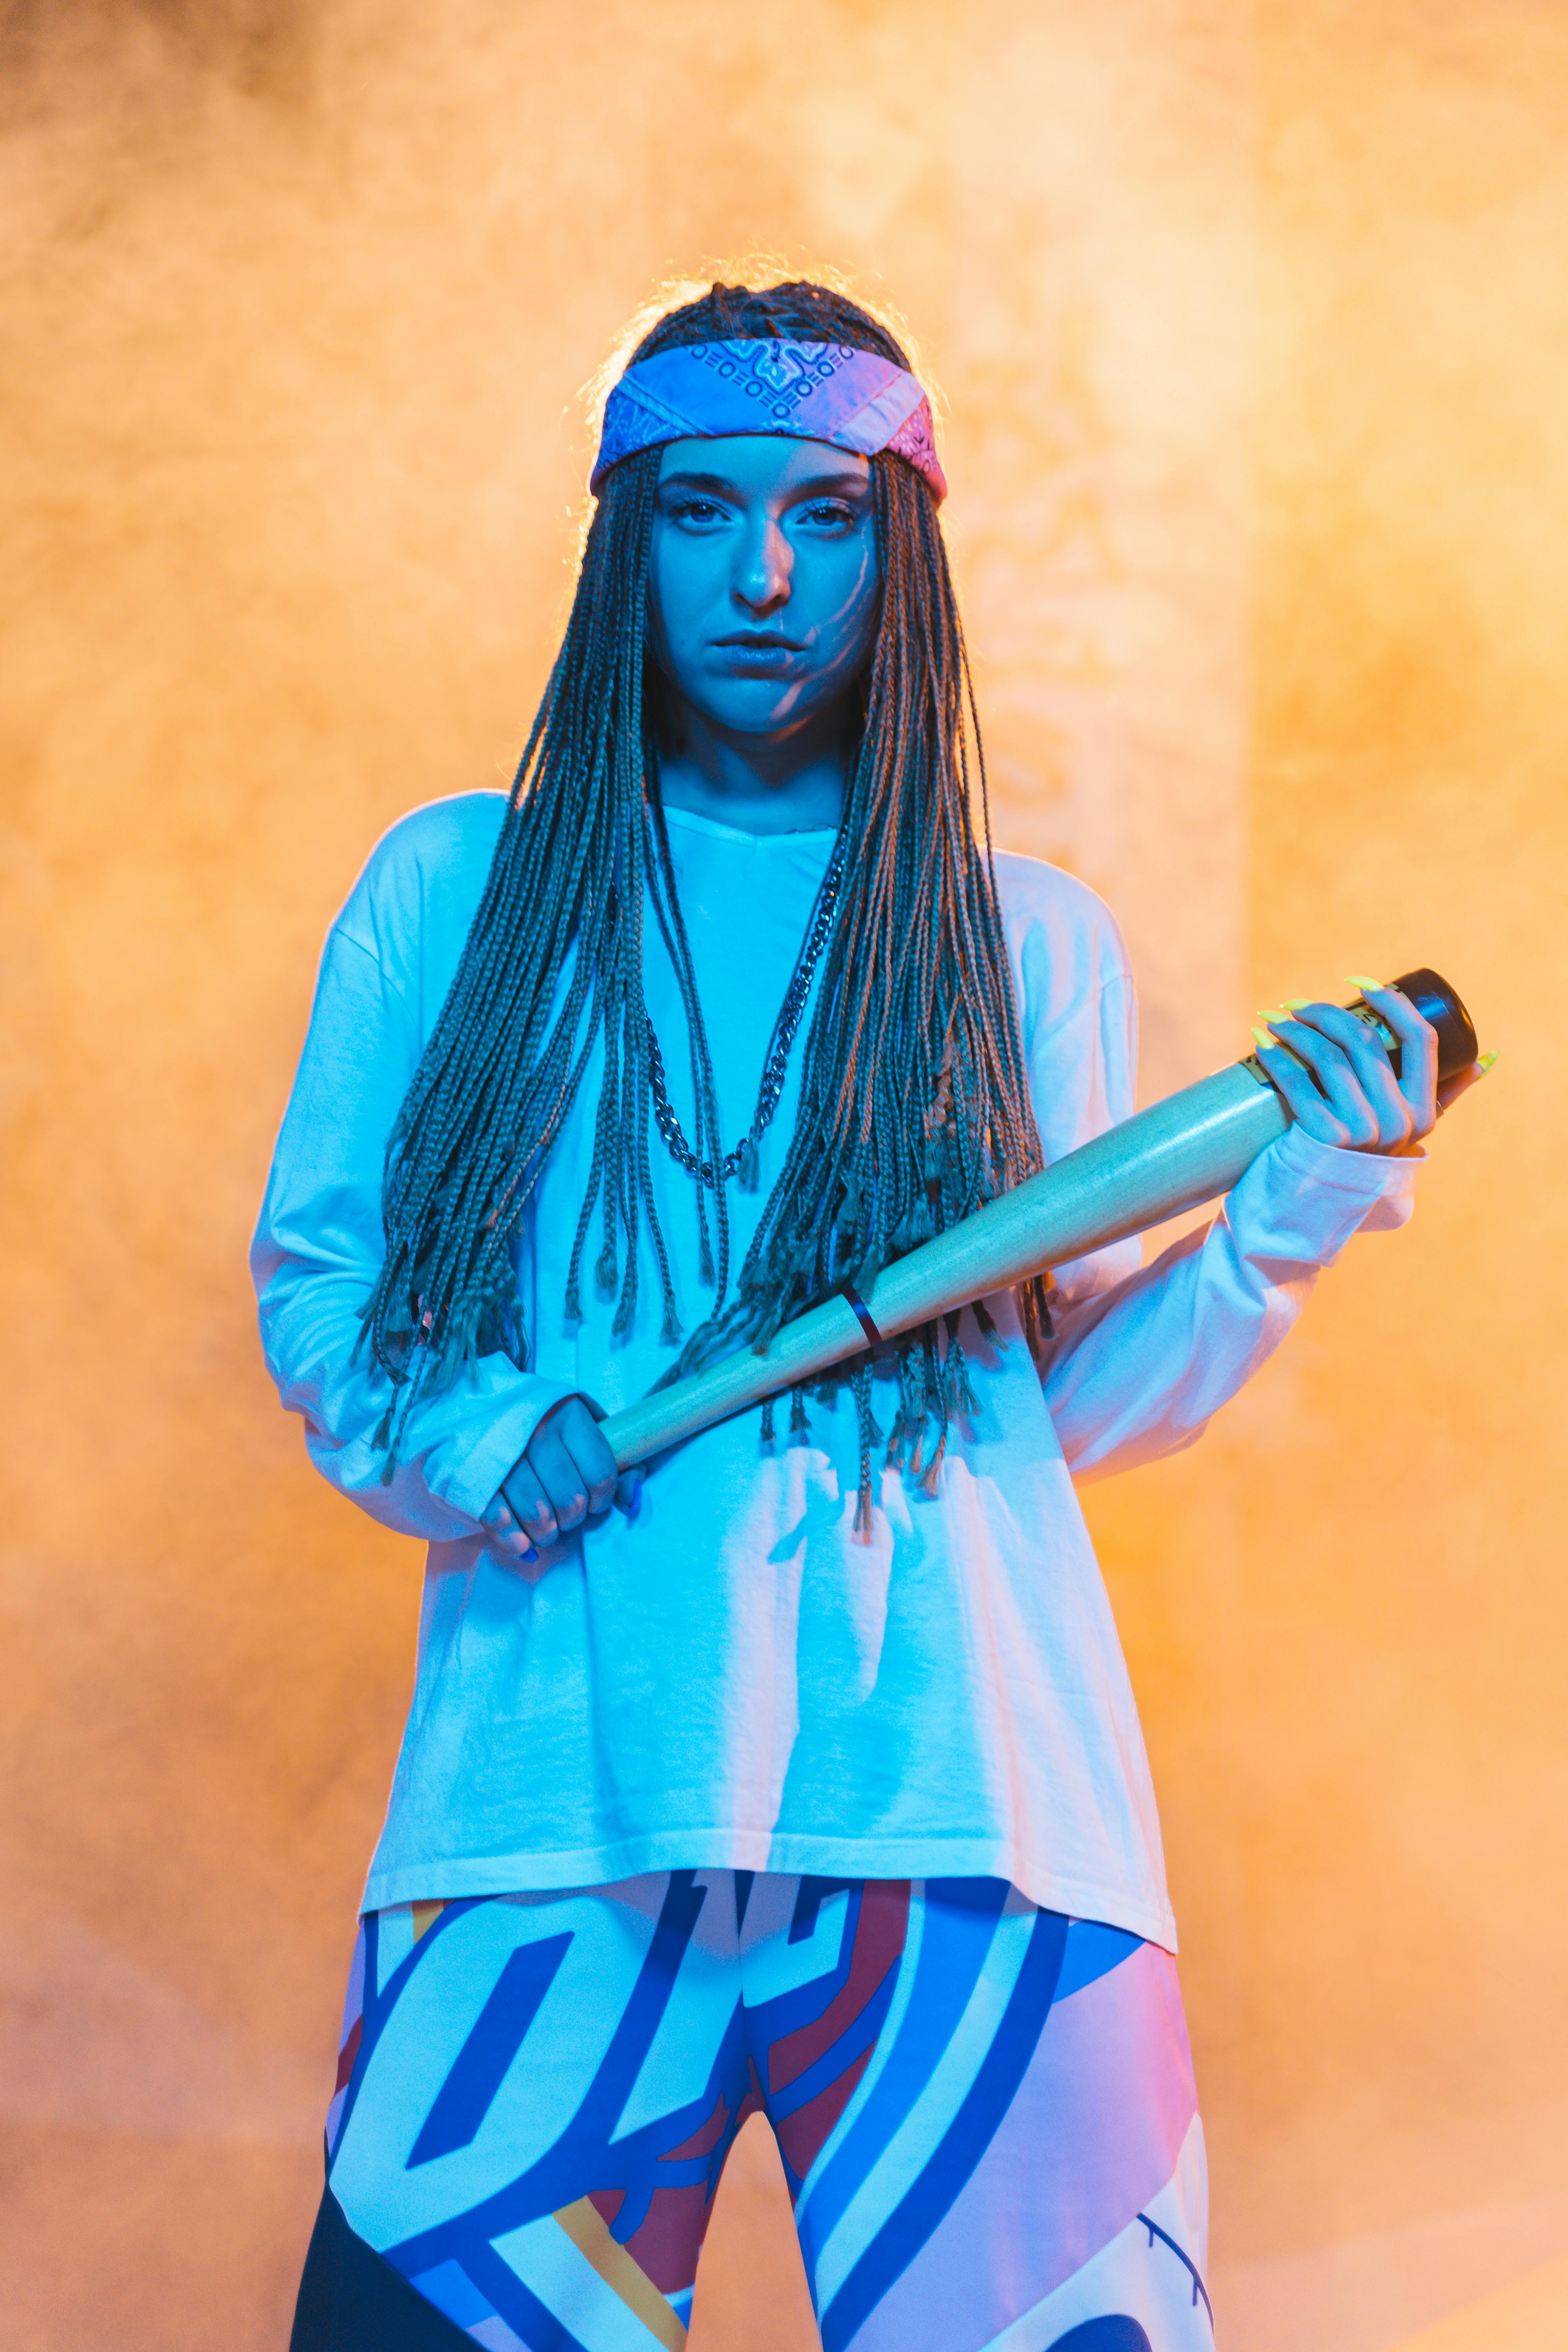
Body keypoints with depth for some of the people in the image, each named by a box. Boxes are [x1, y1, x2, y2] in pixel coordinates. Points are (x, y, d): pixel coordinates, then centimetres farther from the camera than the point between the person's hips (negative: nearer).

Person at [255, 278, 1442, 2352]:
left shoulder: (1031, 949, 12)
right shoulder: (450, 894, 11)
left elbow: (1077, 1400, 12)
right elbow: (315, 1273, 12)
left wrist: (1290, 1210, -2)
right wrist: (478, 1447, -7)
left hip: (970, 1814, 1)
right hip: (549, 1797, 0)